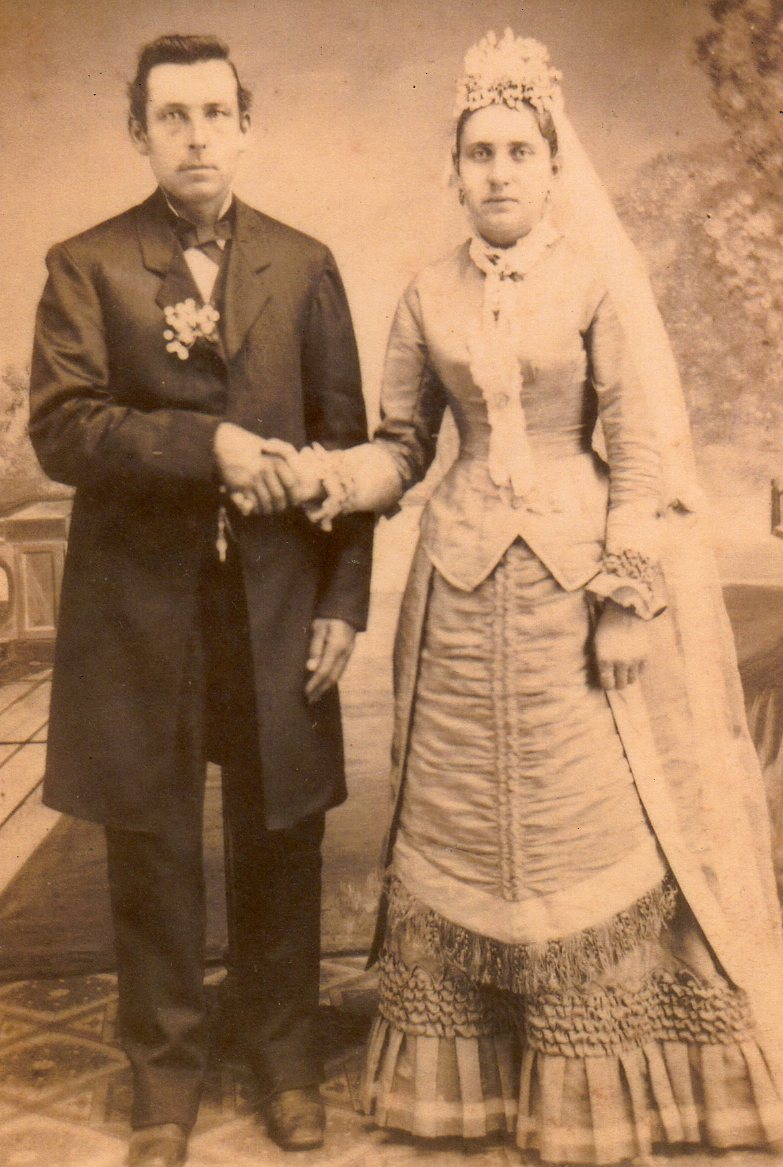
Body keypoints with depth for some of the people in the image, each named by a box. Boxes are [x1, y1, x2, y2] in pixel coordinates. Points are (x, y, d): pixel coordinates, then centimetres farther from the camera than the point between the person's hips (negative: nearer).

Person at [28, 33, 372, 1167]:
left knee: (280, 838, 11)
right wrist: (207, 444, -21)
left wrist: (345, 600, -1)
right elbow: (58, 427, -11)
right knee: (152, 847, 9)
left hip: (278, 605, 1)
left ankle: (285, 1053, 32)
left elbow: (345, 441, 5)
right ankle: (167, 1067, 29)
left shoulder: (305, 266, 8)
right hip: (140, 607, -1)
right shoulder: (85, 266, 2)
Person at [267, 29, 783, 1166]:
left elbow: (646, 451, -6)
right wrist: (334, 475, -7)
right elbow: (403, 443, 13)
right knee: (459, 826, 8)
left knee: (589, 828, 0)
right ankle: (468, 1072, 25)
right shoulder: (429, 298, 8)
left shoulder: (599, 283, -3)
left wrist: (626, 600, -11)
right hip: (462, 591, 4)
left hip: (575, 583, -3)